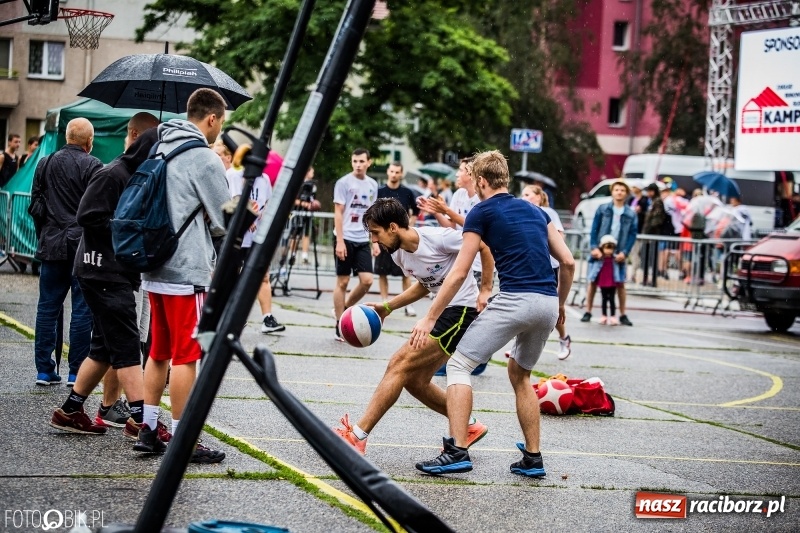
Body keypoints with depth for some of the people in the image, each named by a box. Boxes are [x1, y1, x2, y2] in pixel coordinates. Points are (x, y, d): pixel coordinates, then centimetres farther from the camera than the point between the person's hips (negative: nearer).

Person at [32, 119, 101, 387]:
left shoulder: (45, 164, 7)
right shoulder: (92, 165, -10)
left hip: (51, 244, 5)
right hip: (84, 245, -5)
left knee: (47, 308, 10)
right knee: (82, 310, 1)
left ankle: (44, 370, 11)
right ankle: (77, 372, 2)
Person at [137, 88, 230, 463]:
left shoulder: (161, 151, 12)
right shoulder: (204, 159, -12)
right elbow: (226, 221, -8)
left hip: (154, 269, 8)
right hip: (188, 270, -8)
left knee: (159, 352, 16)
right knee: (185, 356, -3)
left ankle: (147, 428, 19)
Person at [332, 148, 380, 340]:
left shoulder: (372, 185, 10)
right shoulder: (344, 182, -5)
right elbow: (338, 213, -7)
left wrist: (375, 242, 11)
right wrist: (340, 241, -14)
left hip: (363, 240, 5)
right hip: (346, 238, -5)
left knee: (367, 280, -5)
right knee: (342, 281, 0)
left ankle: (344, 309, 18)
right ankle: (340, 327, 7)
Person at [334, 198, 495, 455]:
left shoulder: (437, 238, -20)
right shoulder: (399, 254, 5)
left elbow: (484, 246, -10)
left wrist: (486, 289, -13)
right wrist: (387, 307, 12)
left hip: (464, 309, -9)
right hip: (442, 311, 9)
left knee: (400, 366, -15)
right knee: (415, 380, 7)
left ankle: (357, 436, -17)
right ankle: (470, 427, 22)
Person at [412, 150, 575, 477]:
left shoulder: (482, 212, 4)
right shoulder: (535, 211, 20)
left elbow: (459, 273, 0)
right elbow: (568, 262, 16)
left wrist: (429, 319, 4)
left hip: (515, 300, -7)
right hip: (548, 304, 7)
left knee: (458, 365, 2)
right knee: (520, 374, 26)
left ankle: (457, 452, -9)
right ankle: (532, 457, 22)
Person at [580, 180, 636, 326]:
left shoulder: (631, 214, 3)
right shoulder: (602, 209, 1)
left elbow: (632, 235, 2)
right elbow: (594, 230, -1)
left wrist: (624, 252, -10)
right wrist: (594, 247, -13)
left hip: (618, 254, 1)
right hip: (600, 252, -1)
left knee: (620, 284, 3)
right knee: (593, 281, 3)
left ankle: (622, 315, 11)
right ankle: (588, 312, 12)